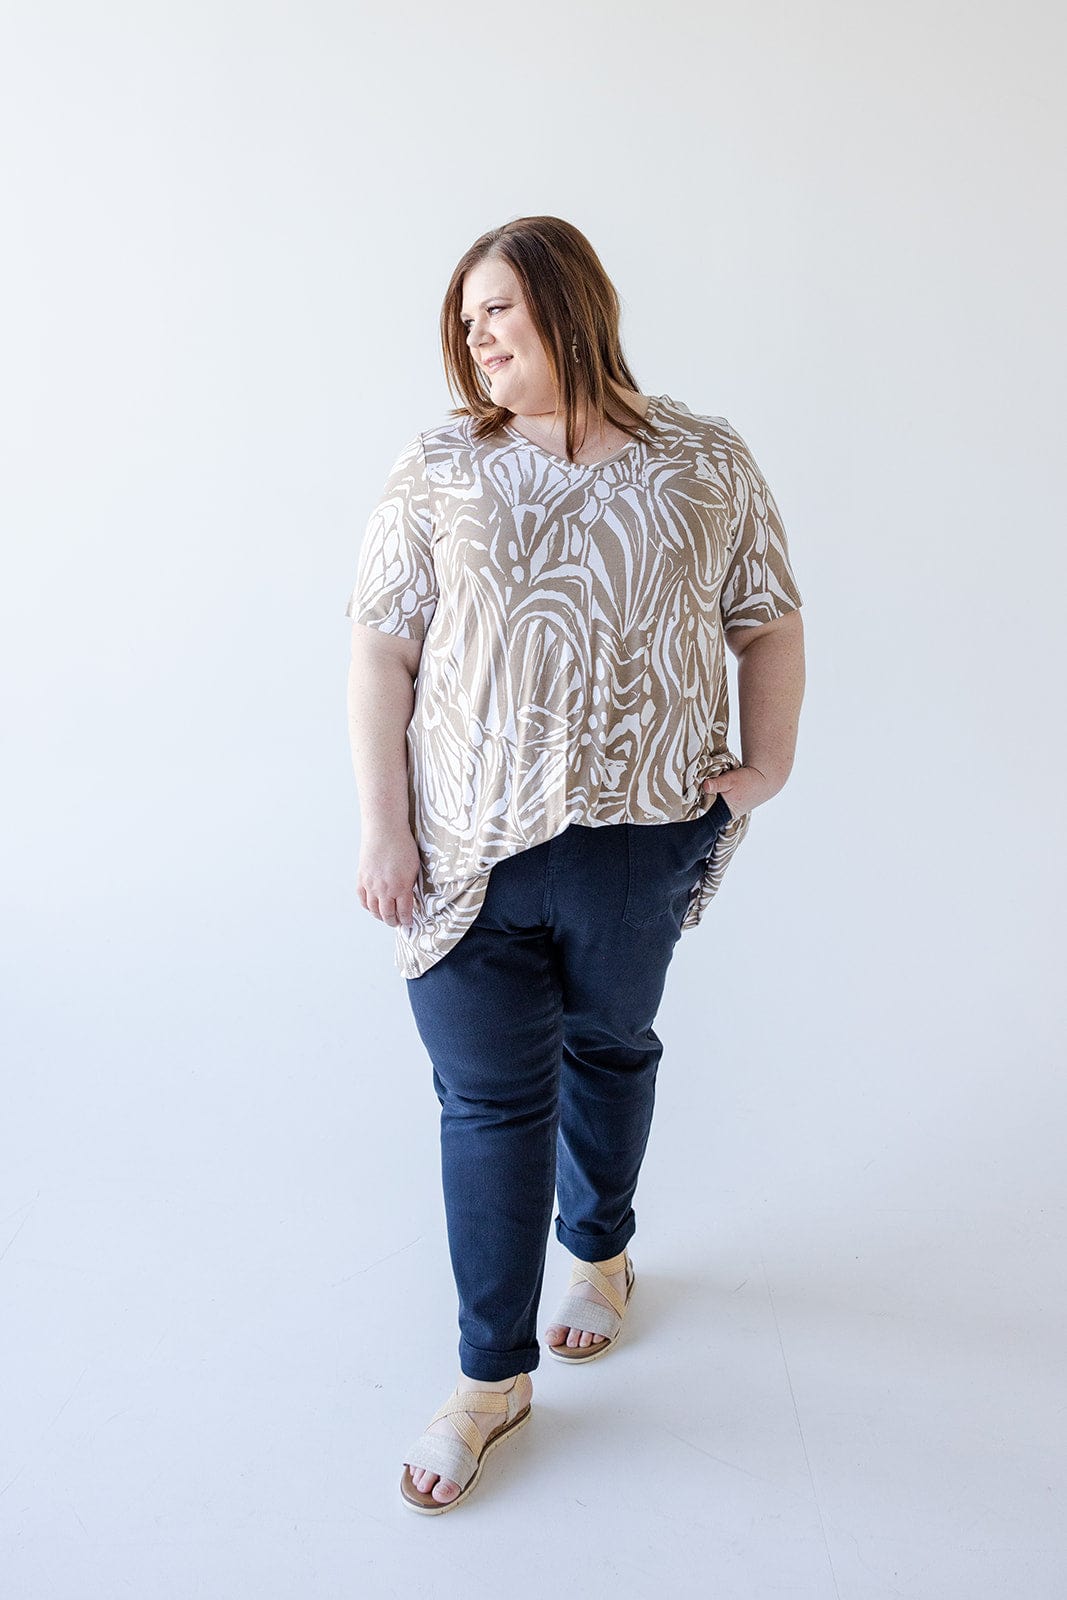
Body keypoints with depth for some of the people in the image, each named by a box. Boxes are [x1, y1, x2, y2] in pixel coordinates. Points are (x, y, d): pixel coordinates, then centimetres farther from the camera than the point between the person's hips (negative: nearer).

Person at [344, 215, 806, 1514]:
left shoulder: (705, 464, 2)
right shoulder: (438, 470, 0)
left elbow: (770, 624, 8)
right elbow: (383, 649, -2)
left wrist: (766, 764, -5)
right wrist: (384, 826, -8)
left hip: (641, 841, 1)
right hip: (475, 846, 0)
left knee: (609, 1050, 20)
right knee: (487, 1095, 3)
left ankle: (600, 1250, 47)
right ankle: (492, 1375, 20)